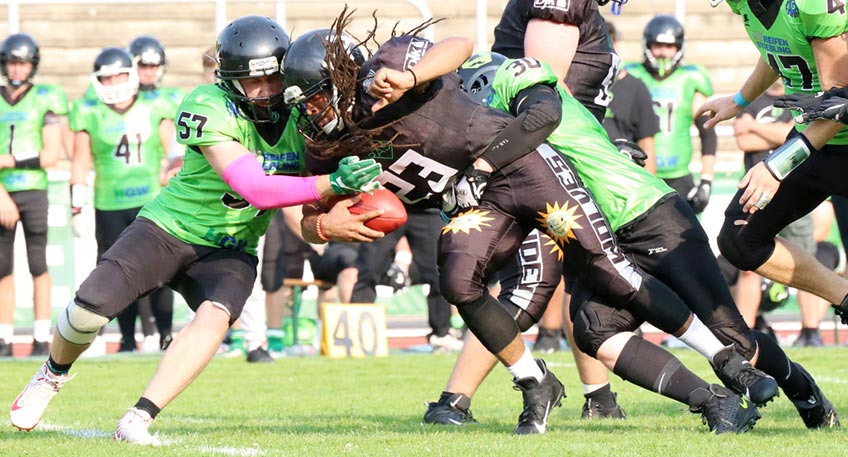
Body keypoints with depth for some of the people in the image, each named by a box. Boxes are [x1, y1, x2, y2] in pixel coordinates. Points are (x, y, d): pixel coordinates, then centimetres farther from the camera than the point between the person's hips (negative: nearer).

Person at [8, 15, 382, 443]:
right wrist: (331, 183, -41)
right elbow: (254, 188, -34)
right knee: (91, 305, -17)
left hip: (229, 251, 3)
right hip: (169, 229, -3)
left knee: (216, 315, -28)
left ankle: (138, 420, -27)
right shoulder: (210, 110, -25)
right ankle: (53, 374, 20)